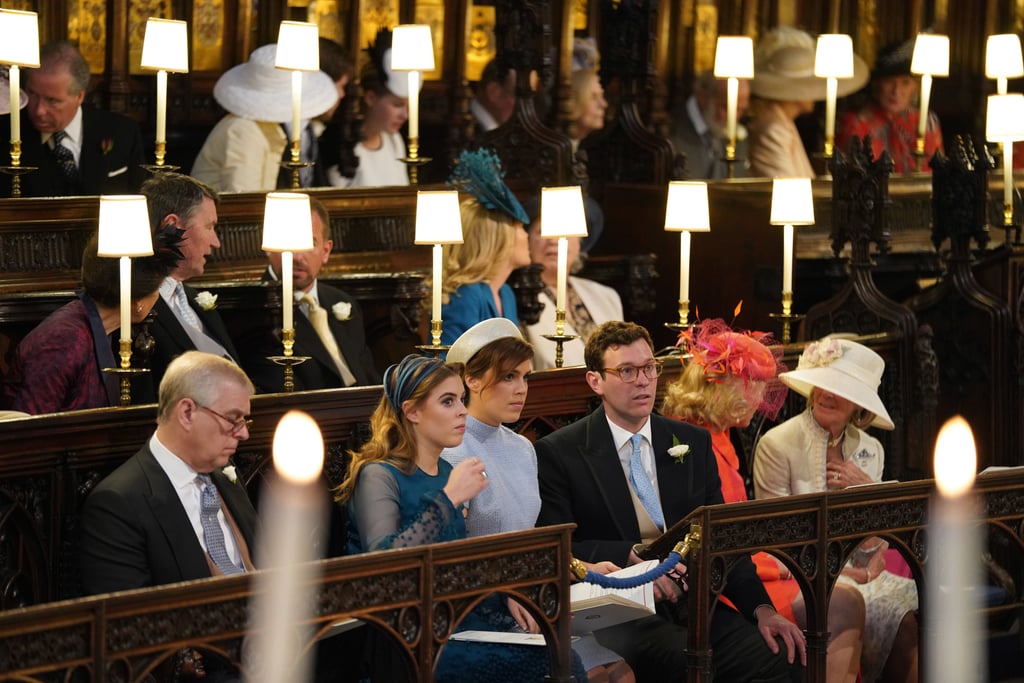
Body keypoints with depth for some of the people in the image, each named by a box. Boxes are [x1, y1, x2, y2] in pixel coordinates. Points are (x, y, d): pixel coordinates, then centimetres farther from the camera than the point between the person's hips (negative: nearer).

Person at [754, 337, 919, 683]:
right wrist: (841, 571, -17)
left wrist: (866, 489, -6)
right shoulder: (777, 445, -6)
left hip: (857, 574, 6)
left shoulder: (870, 450, 11)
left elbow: (874, 541, 12)